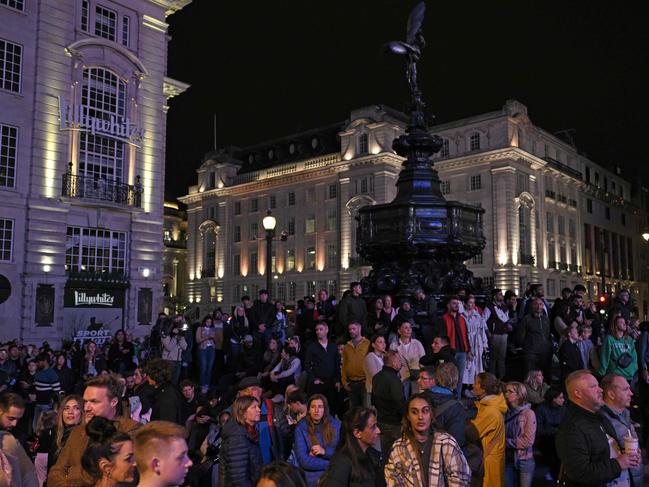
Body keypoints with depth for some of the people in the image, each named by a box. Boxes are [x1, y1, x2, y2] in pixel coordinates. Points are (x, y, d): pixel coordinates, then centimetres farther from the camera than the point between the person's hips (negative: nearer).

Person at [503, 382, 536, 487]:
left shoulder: (528, 413, -10)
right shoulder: (506, 413, 2)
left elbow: (528, 441, -15)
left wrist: (506, 442, -12)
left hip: (524, 460, -3)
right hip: (508, 459, 3)